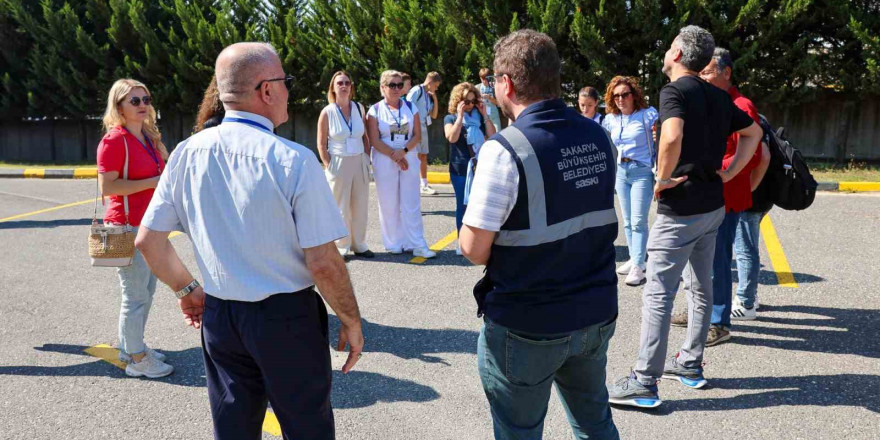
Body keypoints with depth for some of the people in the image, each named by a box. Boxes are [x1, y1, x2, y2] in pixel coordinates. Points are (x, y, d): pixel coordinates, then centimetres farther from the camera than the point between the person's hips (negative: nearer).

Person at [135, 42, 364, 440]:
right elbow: (323, 263, -19)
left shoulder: (187, 153, -4)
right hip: (287, 318, -5)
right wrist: (351, 321, -4)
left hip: (218, 317, 5)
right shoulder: (294, 160, -19)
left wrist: (187, 290, 18)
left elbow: (148, 240, 3)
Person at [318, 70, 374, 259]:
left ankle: (359, 245, 20)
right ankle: (340, 247, 14)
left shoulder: (359, 108, 4)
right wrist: (328, 167, -9)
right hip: (338, 163, -3)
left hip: (360, 162, 4)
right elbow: (321, 144, -3)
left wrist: (367, 158, 4)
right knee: (340, 207, 4)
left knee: (360, 206, 8)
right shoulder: (327, 112, -6)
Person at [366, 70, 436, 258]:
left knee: (411, 204, 1)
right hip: (384, 161, -2)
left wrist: (404, 151, -13)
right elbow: (374, 140, -6)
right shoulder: (375, 110, 0)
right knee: (389, 204, 3)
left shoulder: (411, 107, 8)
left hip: (409, 159, 2)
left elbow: (418, 135, 3)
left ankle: (417, 244, 4)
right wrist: (395, 156, -13)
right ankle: (394, 243, 14)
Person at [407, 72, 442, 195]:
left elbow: (434, 115, 18)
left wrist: (435, 99, 10)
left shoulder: (428, 95, 17)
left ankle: (424, 185, 16)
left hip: (423, 127, 8)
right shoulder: (416, 91, -8)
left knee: (423, 156, 10)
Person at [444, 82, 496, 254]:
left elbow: (492, 136, 0)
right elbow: (452, 138, -15)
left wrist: (485, 115, -5)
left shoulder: (479, 117, 11)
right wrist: (460, 116, -15)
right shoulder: (450, 118, 3)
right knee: (463, 205, 2)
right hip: (460, 170, -3)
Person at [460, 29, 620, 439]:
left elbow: (475, 250, -18)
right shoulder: (598, 137, 1)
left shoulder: (505, 149, -20)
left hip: (527, 326, -6)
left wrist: (471, 231, 3)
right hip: (597, 313, 6)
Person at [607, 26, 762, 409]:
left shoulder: (674, 91, -14)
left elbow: (672, 137, -34)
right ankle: (690, 364, 28)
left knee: (658, 294, -5)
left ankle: (644, 384, -1)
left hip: (679, 208, -8)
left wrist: (663, 178, -19)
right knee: (700, 288, 16)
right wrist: (729, 173, 13)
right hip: (712, 205, 9)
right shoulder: (718, 96, 10)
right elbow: (753, 132, 21)